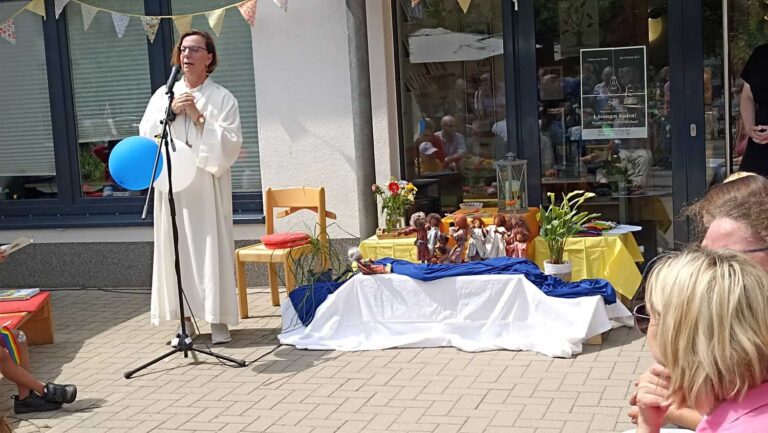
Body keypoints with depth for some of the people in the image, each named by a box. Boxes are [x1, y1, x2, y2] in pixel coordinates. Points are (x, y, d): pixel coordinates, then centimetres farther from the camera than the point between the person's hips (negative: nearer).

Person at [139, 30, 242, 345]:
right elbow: (146, 134, 5)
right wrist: (170, 112, -7)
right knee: (178, 250, 2)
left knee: (212, 248, -3)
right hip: (172, 187, 3)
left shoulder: (222, 98, 1)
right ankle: (185, 319, 10)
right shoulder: (164, 94, 11)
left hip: (207, 187, -3)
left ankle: (218, 318, 4)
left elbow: (230, 144, -8)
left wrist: (199, 118, -14)